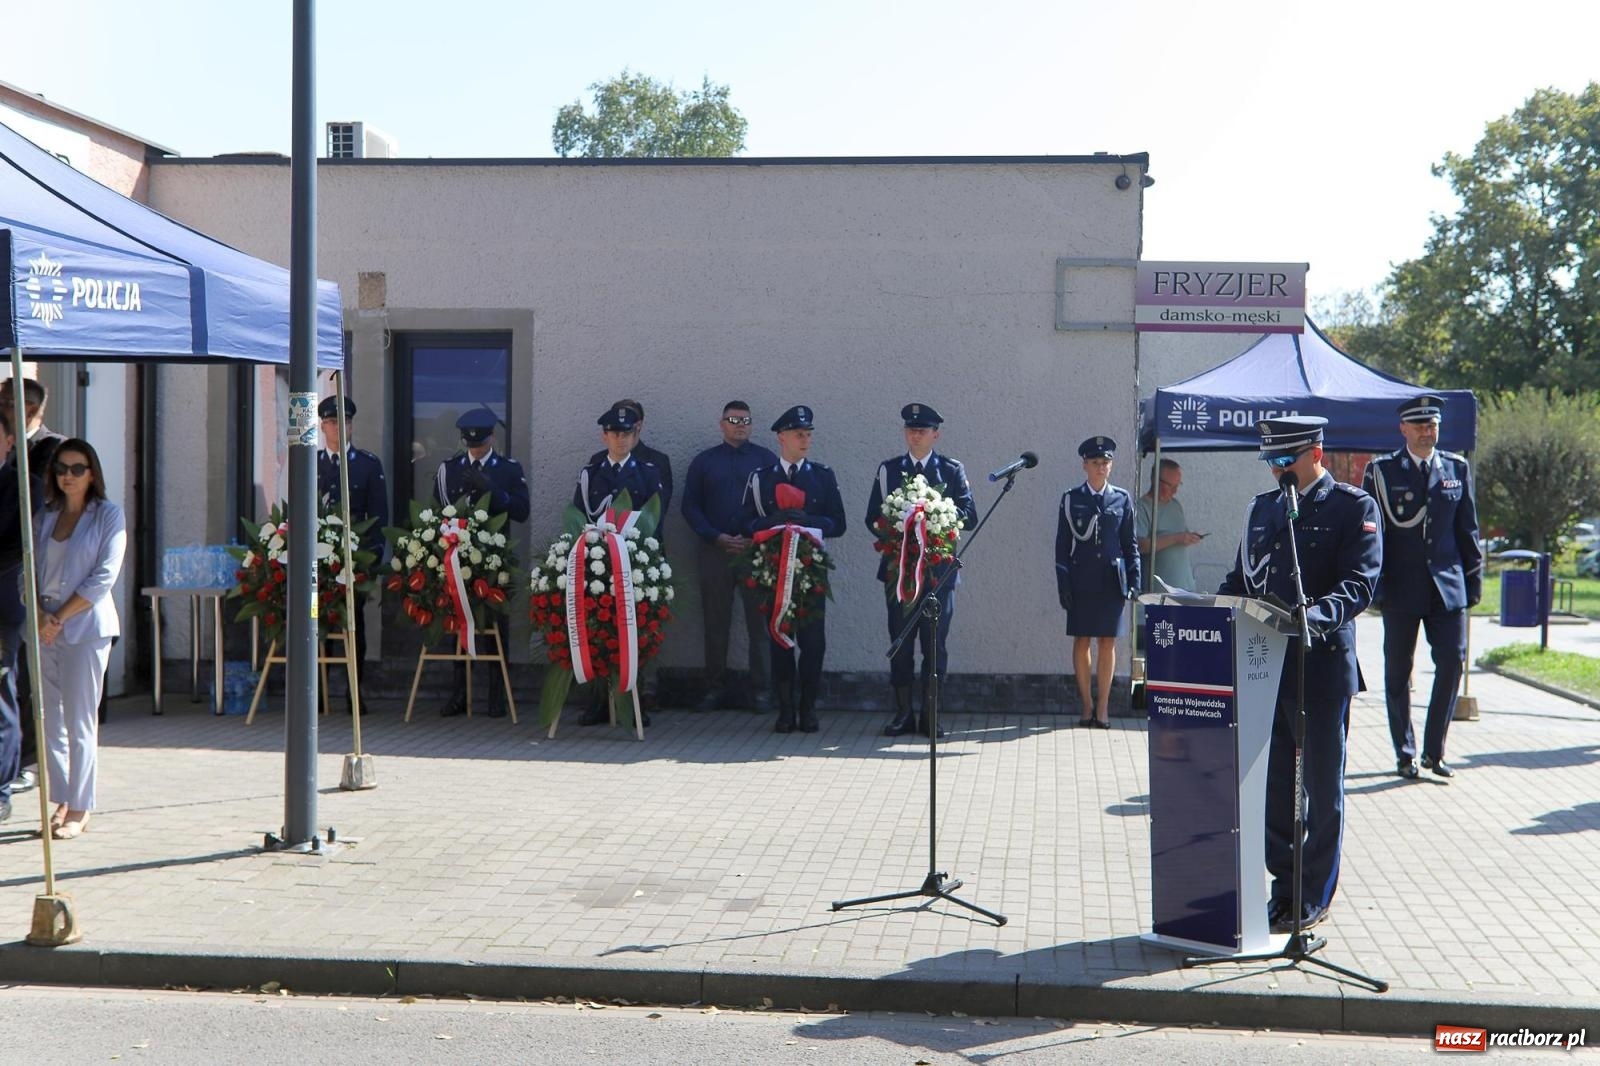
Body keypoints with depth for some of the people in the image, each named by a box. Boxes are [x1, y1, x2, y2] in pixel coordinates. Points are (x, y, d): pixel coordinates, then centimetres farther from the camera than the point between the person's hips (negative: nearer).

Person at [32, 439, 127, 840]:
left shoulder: (109, 515, -1)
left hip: (87, 627, -5)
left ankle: (80, 809, 3)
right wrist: (40, 615, -7)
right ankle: (61, 803, 13)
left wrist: (61, 616, -11)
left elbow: (104, 576, -8)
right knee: (49, 721, 5)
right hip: (45, 628, 5)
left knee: (79, 722, -3)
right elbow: (31, 570, 10)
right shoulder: (43, 518, 13)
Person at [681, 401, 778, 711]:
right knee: (716, 623, 4)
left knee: (759, 623, -2)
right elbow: (690, 506, 7)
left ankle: (759, 690, 2)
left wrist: (756, 540, -8)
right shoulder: (704, 461, 11)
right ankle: (715, 688, 10)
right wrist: (716, 538, -7)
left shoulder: (765, 459, 7)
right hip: (715, 551, 1)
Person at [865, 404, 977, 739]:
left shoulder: (953, 470, 6)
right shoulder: (888, 469, 10)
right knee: (900, 643, 2)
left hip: (939, 569, -1)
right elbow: (873, 517, 8)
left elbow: (969, 517, 0)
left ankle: (930, 715, 8)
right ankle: (903, 714, 9)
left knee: (935, 644, 1)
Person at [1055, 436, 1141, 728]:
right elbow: (1062, 544, 4)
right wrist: (1063, 583, -2)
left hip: (1112, 581, 1)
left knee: (1108, 642, 2)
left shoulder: (1122, 499, 7)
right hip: (1081, 581, 0)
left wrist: (1134, 580, 2)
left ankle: (1102, 705, 9)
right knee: (1082, 641, 2)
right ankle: (1086, 704, 11)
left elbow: (1130, 543, 9)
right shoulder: (1071, 499, 4)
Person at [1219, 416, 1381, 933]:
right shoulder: (1263, 507, 14)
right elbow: (1241, 578, 17)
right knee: (1274, 783, 12)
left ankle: (1315, 898, 14)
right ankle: (1285, 887, 25)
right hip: (1267, 663, 6)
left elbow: (1359, 582, -14)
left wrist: (1318, 615, -32)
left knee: (1323, 787, 4)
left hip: (1324, 665, -6)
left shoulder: (1354, 507, -4)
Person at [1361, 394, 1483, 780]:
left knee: (1452, 661, -2)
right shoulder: (1381, 470, -1)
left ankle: (1434, 750, 10)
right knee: (1398, 672, 4)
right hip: (1401, 587, -2)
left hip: (1447, 583, 2)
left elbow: (1468, 528, 11)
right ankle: (1405, 754, 15)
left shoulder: (1456, 468, 8)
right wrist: (1375, 585, -7)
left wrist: (1473, 580, 8)